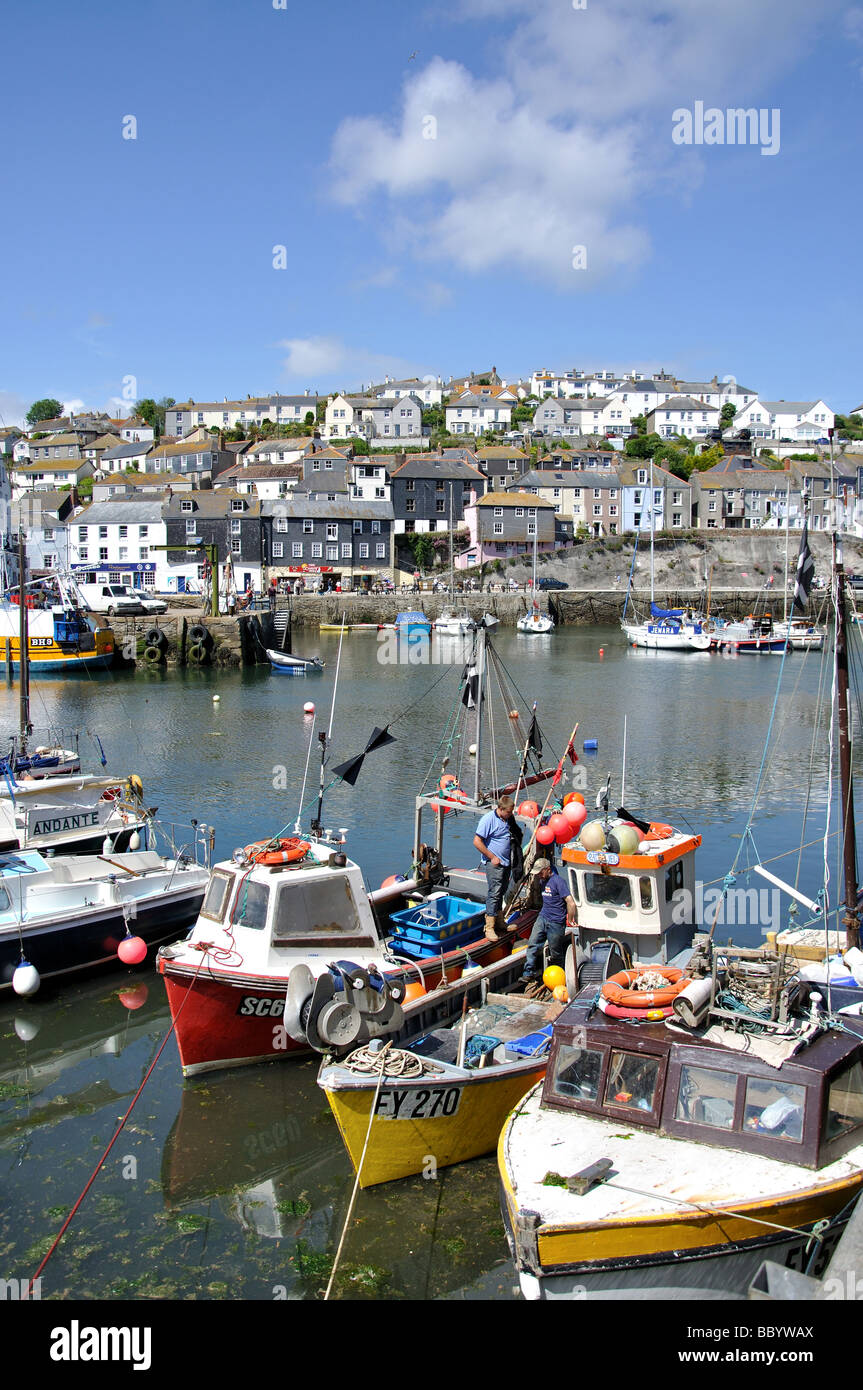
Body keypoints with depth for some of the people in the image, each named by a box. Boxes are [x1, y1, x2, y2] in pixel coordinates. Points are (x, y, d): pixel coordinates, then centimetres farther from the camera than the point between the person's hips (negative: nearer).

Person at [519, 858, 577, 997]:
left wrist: (570, 921, -13)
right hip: (542, 918, 7)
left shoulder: (558, 881, -18)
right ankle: (529, 973, -5)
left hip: (556, 923, -7)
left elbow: (571, 903, -22)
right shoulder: (543, 881, 10)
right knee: (532, 944, -6)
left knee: (556, 953, 5)